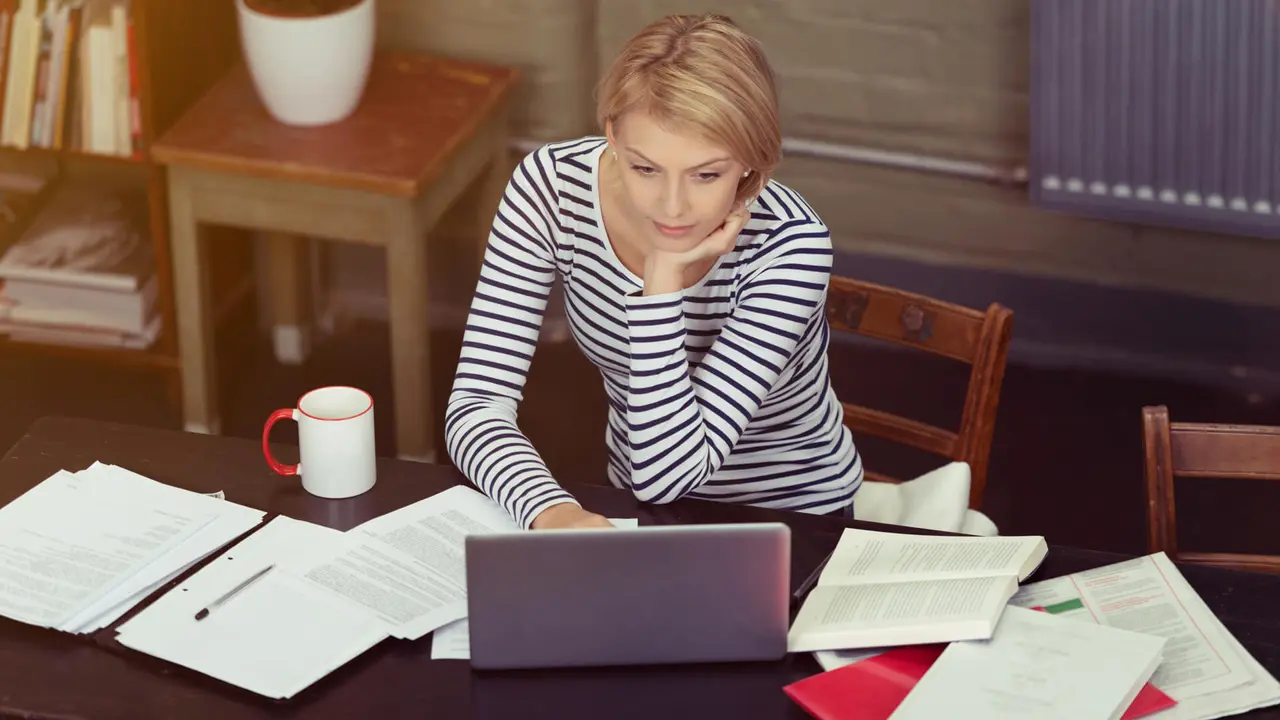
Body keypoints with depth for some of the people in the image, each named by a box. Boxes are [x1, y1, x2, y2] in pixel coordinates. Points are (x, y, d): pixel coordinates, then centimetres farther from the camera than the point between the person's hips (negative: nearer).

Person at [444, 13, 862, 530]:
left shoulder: (790, 245, -25)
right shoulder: (551, 186, -17)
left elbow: (669, 476, -27)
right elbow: (476, 403, -21)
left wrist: (664, 281, -32)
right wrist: (553, 512, -39)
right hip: (636, 509, 3)